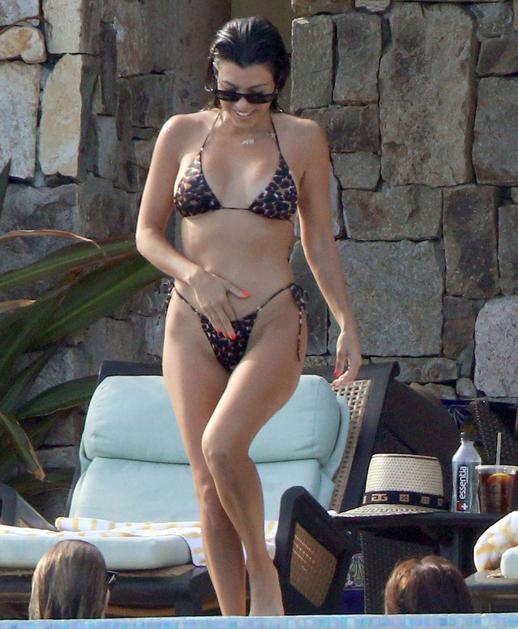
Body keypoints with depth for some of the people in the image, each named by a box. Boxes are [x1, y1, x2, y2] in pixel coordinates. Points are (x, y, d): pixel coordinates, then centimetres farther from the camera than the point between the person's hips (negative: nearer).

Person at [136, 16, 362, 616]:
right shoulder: (181, 134, 5)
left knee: (222, 444, -26)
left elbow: (319, 241, 11)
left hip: (274, 324, -2)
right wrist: (192, 274, -9)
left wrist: (347, 324, 7)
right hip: (193, 326, 2)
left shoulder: (302, 139, 3)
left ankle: (262, 570, -4)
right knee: (209, 487, -1)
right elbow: (147, 232, 9)